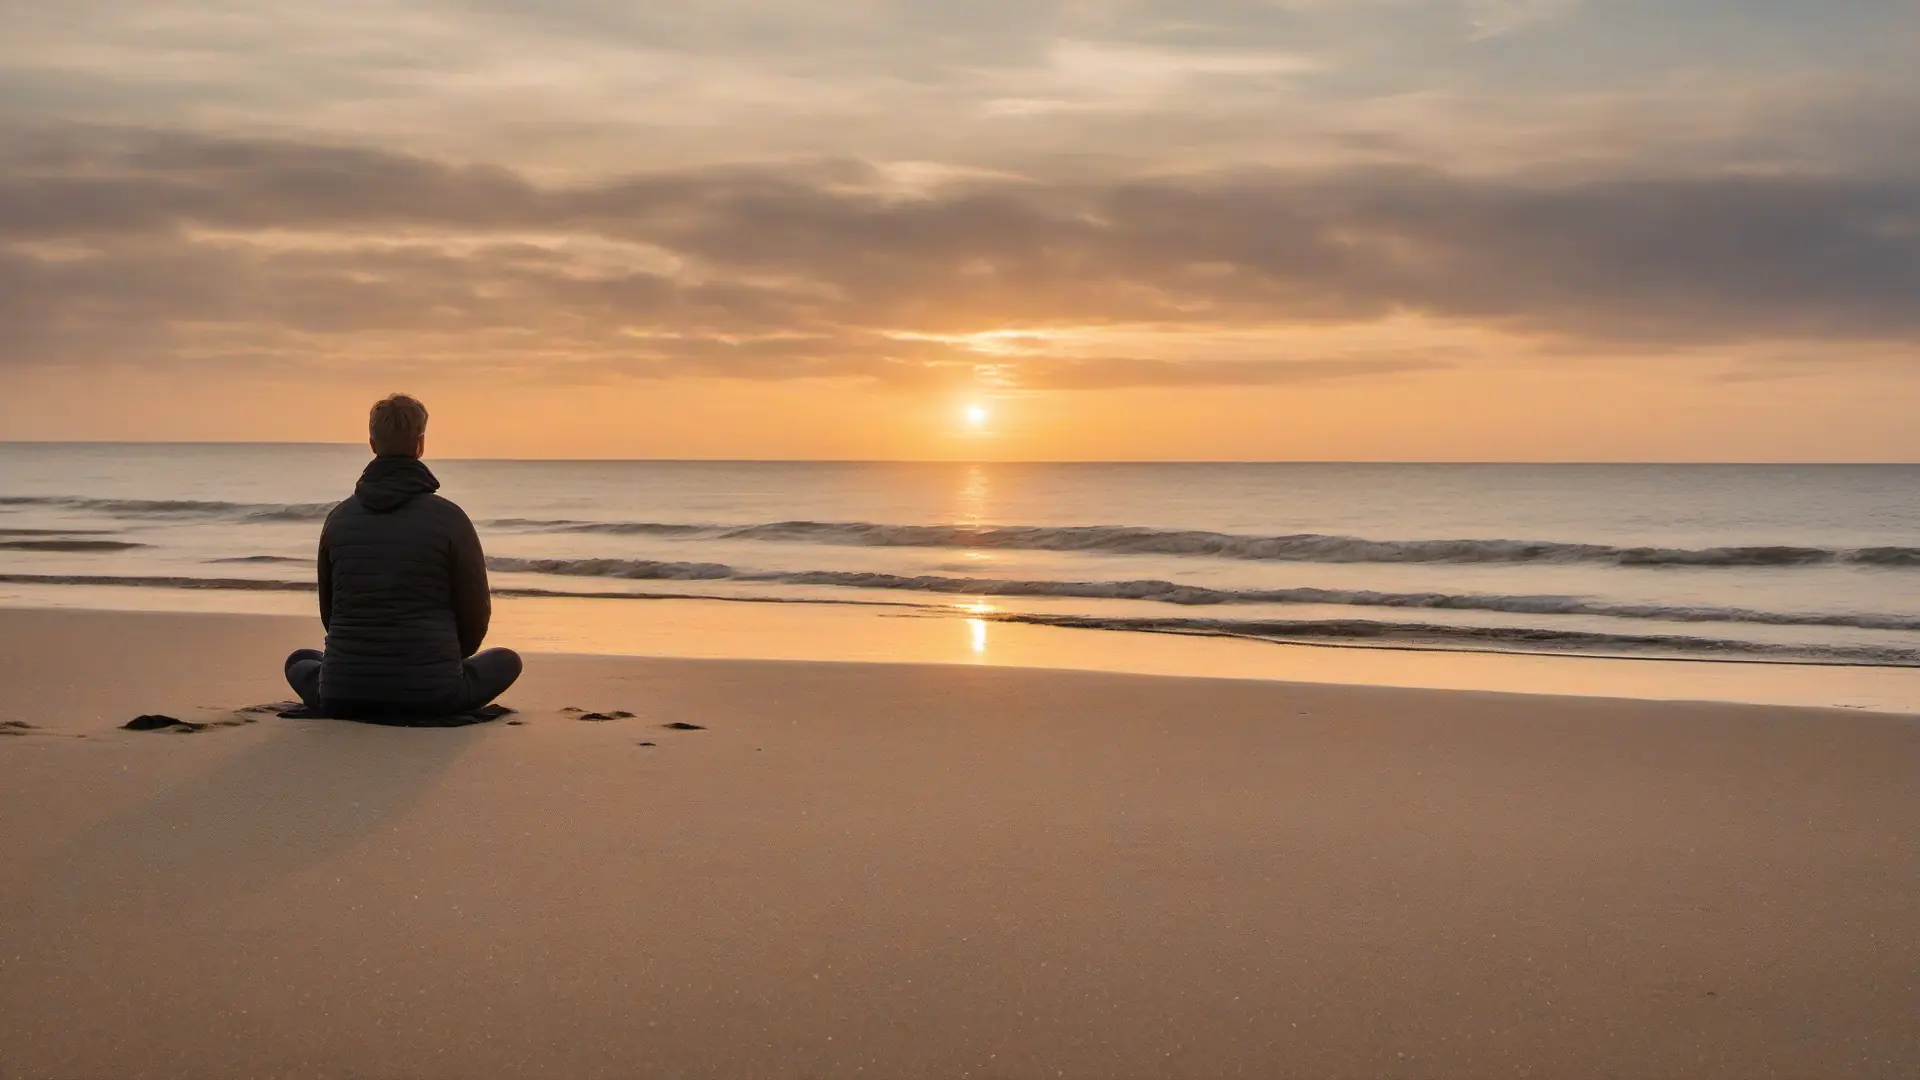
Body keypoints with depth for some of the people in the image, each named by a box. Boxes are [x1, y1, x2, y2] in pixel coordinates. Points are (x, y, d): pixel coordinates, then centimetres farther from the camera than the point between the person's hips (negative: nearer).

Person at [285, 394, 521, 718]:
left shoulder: (339, 518, 5)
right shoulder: (449, 519, -6)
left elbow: (328, 611, 15)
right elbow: (475, 614, 0)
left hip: (345, 697, 3)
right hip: (431, 695, -3)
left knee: (300, 661, 35)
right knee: (507, 661, 24)